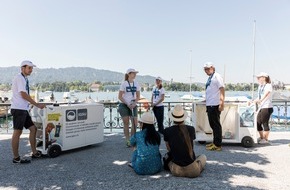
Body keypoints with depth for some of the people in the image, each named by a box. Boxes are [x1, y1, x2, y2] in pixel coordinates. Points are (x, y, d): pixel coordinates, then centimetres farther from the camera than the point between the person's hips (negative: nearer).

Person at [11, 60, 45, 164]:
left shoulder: (24, 79, 17)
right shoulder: (19, 78, -10)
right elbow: (23, 95, -17)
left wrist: (36, 104, 12)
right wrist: (37, 104, -15)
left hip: (24, 109, 9)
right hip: (18, 109, -9)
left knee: (33, 128, 8)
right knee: (17, 132, -3)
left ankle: (34, 153, 15)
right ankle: (16, 158, 5)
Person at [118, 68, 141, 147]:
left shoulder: (136, 84, 6)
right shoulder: (124, 84, -6)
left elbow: (138, 96, 8)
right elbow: (120, 96, -6)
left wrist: (134, 104, -9)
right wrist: (127, 104, -13)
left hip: (133, 105, 4)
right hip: (124, 105, -3)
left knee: (135, 123, -2)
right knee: (126, 123, 2)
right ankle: (128, 140, 10)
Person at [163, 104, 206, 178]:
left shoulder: (167, 131, -5)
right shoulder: (191, 129, -3)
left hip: (176, 171, 0)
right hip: (193, 171, 1)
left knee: (166, 158, 30)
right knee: (203, 156, 30)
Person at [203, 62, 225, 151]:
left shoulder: (217, 76, -8)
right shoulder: (209, 78, 18)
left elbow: (222, 89, -15)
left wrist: (222, 103, -21)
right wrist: (206, 100, 22)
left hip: (215, 105, -9)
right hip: (209, 104, 9)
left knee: (216, 124, -3)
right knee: (212, 124, 16)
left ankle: (218, 145, 4)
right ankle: (215, 142, 27)